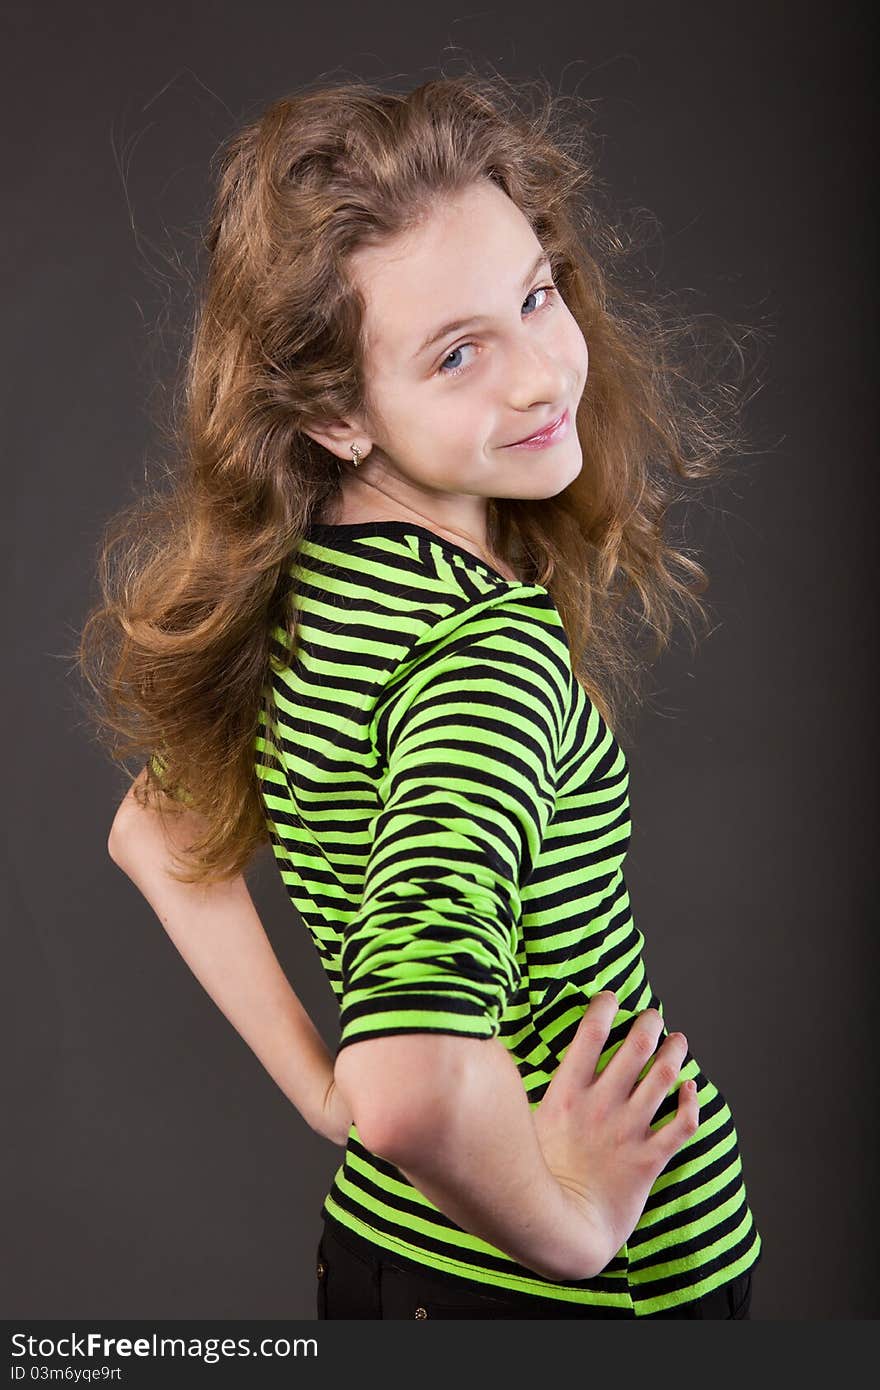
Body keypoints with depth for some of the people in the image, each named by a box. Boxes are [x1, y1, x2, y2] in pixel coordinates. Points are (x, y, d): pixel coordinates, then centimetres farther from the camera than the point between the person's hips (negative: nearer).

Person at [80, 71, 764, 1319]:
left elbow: (157, 834, 10)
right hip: (609, 1290, -7)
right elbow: (415, 1092, -42)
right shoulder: (491, 648, -30)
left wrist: (324, 1091, 8)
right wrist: (572, 1225, -23)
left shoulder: (290, 586, -4)